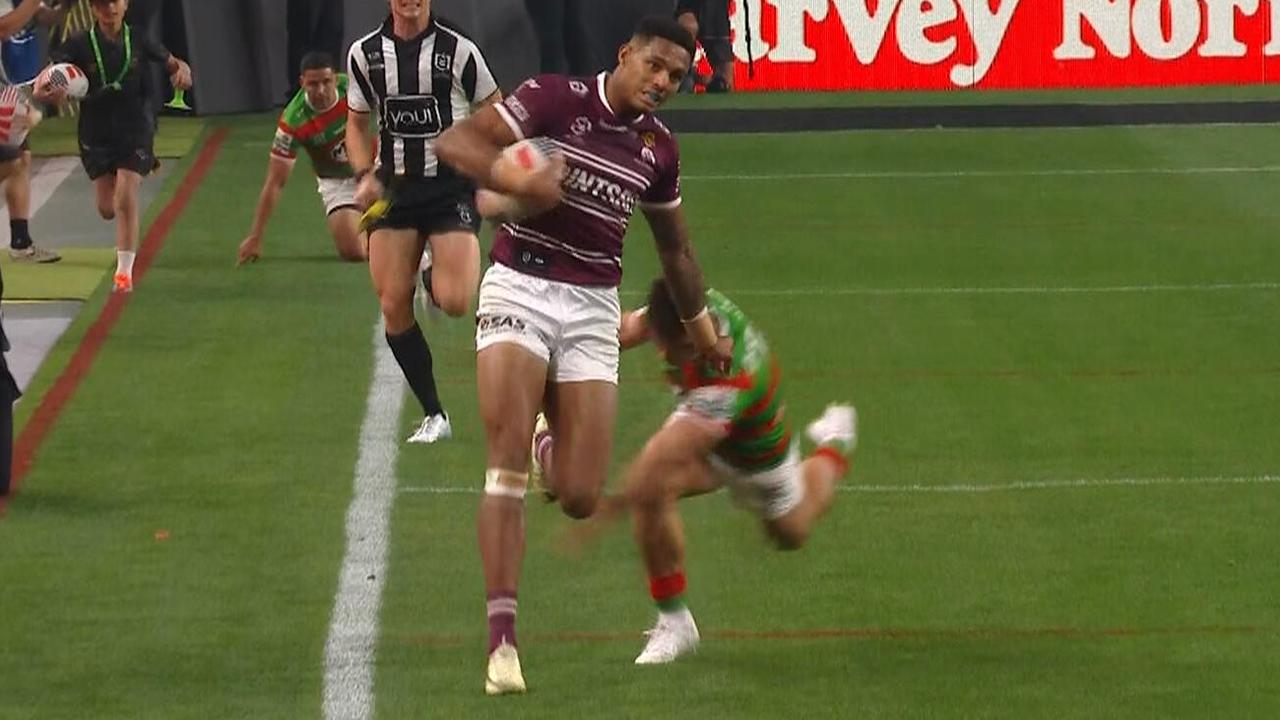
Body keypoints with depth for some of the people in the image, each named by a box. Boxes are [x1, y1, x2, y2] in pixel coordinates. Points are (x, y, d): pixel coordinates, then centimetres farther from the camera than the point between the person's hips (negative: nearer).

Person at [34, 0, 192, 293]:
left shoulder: (138, 42, -3)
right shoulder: (79, 45, -8)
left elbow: (172, 62, 11)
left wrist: (182, 71, -13)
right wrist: (45, 90, -42)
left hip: (134, 129, -1)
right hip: (96, 133, 1)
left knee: (125, 199, -14)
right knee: (107, 208, 7)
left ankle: (125, 270, -6)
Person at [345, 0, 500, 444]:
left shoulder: (458, 50, -7)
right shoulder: (365, 54, 3)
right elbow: (357, 123, 16)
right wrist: (366, 175, -1)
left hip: (453, 186, -3)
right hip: (395, 188, 3)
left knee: (455, 302, -17)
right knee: (394, 307, -4)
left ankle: (440, 270, 22)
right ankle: (433, 416, 8)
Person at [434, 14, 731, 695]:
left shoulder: (658, 148, 9)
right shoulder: (556, 98, -6)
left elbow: (676, 248, 25)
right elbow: (455, 141, -13)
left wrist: (700, 324, 32)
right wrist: (518, 182, -29)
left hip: (592, 308, 4)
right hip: (520, 288, -4)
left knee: (579, 499, -5)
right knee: (507, 459, -18)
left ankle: (559, 440, 35)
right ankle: (502, 639, -16)